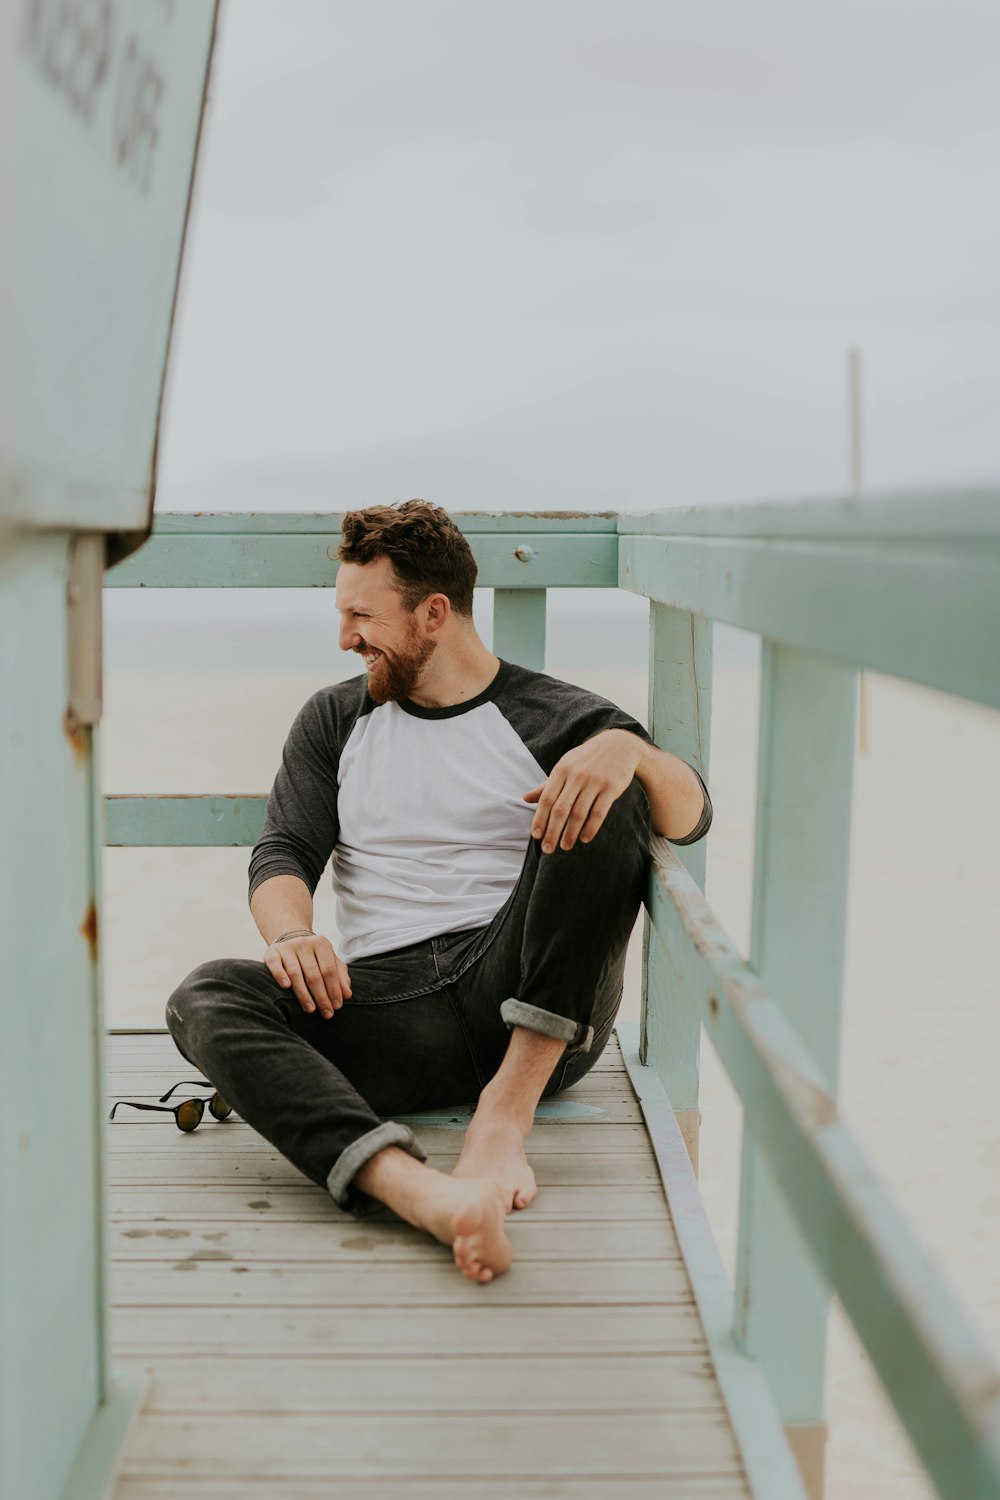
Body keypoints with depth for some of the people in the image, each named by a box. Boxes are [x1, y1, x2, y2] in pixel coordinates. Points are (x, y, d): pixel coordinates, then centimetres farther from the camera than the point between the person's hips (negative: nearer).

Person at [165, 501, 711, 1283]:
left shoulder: (555, 718, 8)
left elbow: (691, 819, -4)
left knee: (605, 798, -22)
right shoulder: (334, 720, 19)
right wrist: (291, 934, -16)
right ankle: (415, 1188, -48)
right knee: (206, 997, -24)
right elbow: (284, 852, 7)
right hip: (386, 1003, 2)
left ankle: (507, 1109, -28)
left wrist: (632, 750, -27)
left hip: (537, 1013, -2)